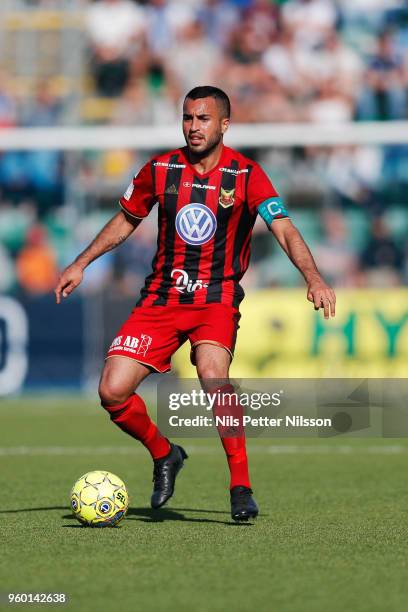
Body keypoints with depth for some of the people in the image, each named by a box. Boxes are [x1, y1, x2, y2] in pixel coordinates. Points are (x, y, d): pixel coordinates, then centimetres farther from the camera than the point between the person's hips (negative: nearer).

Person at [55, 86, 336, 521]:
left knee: (213, 375, -32)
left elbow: (284, 230, -14)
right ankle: (163, 455, 20)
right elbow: (126, 220, 18)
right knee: (112, 391, -9)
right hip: (161, 297, 3)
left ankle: (241, 487, -22)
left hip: (217, 297, -3)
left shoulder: (246, 176, -6)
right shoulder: (160, 170, 2)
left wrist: (313, 278, -29)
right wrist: (81, 263, 13)